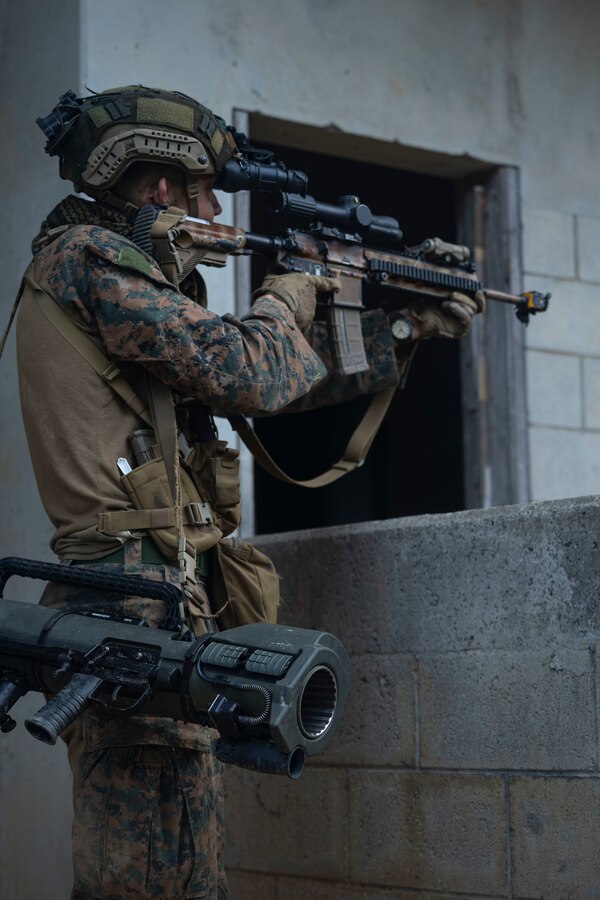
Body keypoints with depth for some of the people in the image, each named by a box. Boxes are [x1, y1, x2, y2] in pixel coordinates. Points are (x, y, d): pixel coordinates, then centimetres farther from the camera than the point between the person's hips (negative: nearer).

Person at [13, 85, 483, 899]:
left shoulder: (129, 270, 22)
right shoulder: (87, 255, -7)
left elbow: (279, 379, 26)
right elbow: (249, 373, -14)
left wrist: (415, 331, 29)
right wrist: (291, 293, 7)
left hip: (162, 602, 10)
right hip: (139, 602, -10)